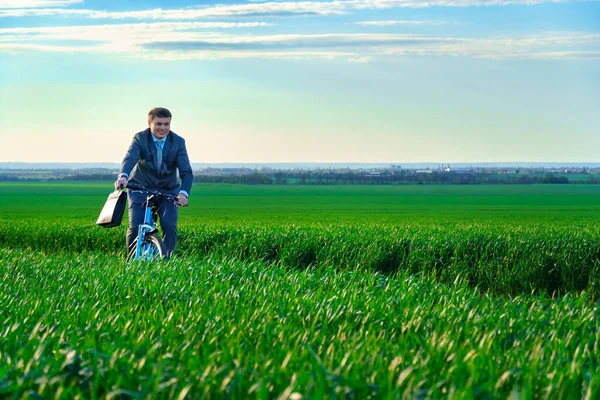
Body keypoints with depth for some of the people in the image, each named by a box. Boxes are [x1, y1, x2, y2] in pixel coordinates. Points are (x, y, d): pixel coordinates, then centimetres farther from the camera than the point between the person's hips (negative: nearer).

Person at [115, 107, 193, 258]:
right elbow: (130, 159, -33)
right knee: (135, 227, -13)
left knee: (170, 226, -19)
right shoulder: (140, 138, -14)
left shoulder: (178, 142, -12)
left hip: (168, 190, 1)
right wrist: (123, 176, -55)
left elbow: (186, 171, -21)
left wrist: (184, 193, -41)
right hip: (141, 188, -1)